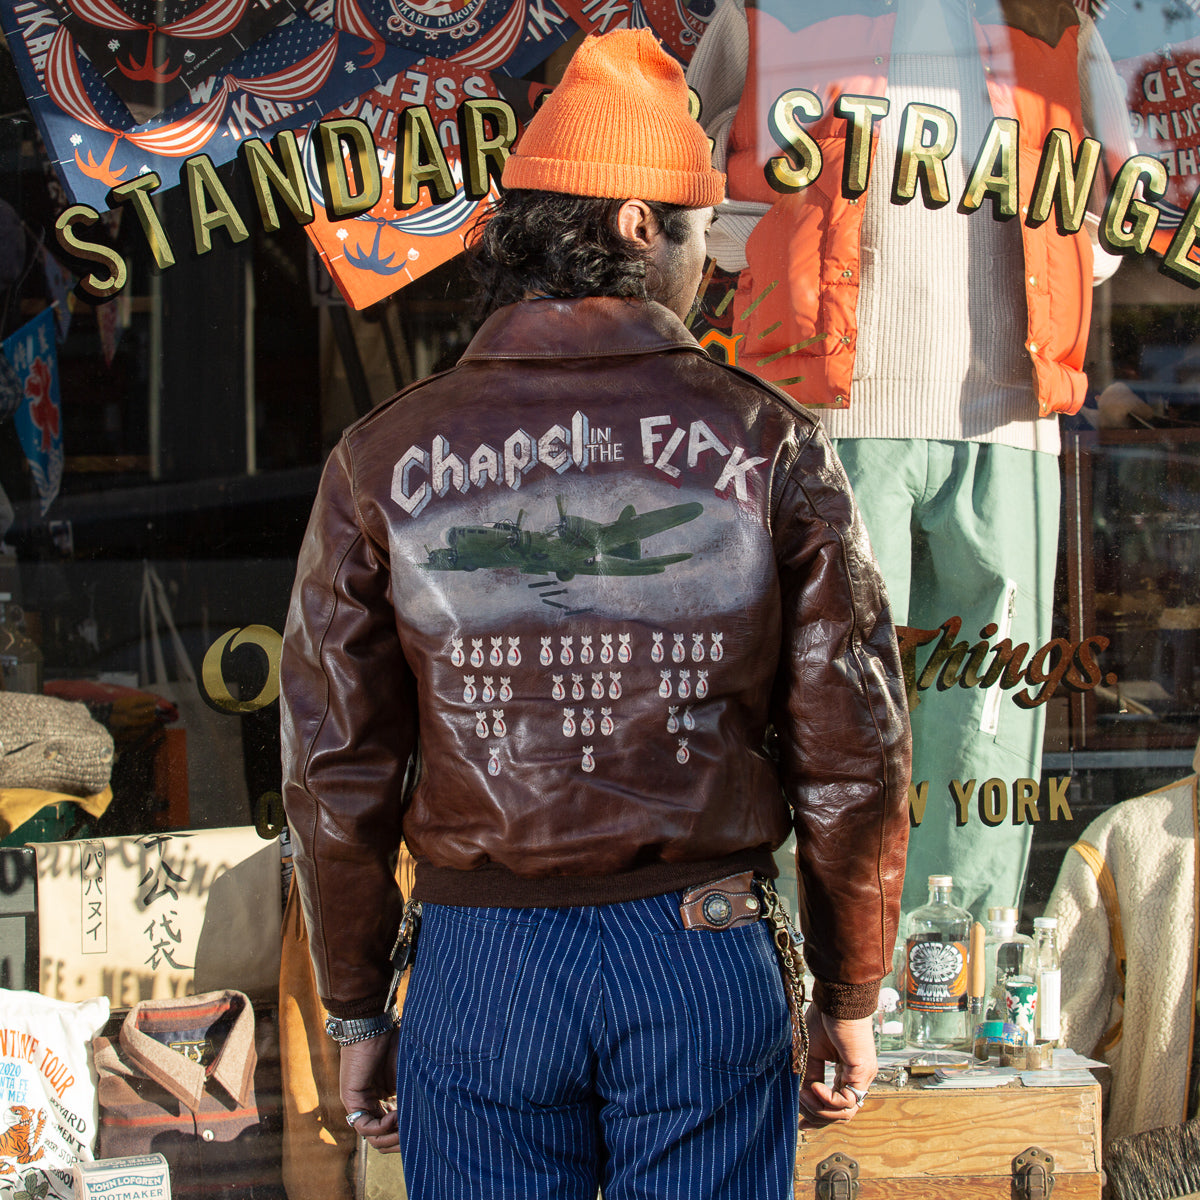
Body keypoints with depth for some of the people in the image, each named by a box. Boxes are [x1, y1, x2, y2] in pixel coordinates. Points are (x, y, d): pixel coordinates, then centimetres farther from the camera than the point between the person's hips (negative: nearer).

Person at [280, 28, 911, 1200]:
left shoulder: (384, 460, -2)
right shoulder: (768, 446, -4)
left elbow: (337, 775, -2)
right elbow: (851, 759, -2)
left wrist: (355, 1011, 10)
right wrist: (849, 997, 9)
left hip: (480, 971, 1)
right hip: (705, 966, 0)